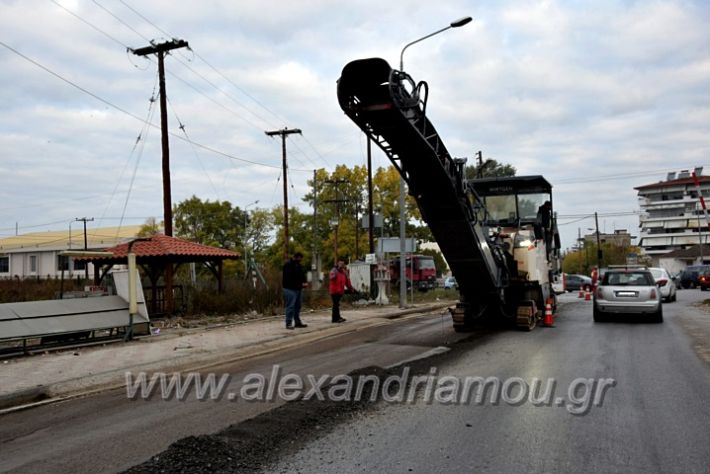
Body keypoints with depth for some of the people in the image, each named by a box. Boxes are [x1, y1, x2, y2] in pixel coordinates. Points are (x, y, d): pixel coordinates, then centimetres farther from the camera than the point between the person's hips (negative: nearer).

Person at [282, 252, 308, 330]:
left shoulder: (298, 265, 17)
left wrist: (304, 282, 0)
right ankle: (288, 323, -8)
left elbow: (302, 275, 21)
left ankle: (297, 322, 19)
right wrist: (300, 284, -18)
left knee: (297, 306, 12)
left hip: (298, 289, 9)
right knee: (290, 306, -10)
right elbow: (291, 278, -18)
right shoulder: (288, 265, -10)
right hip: (290, 289, -9)